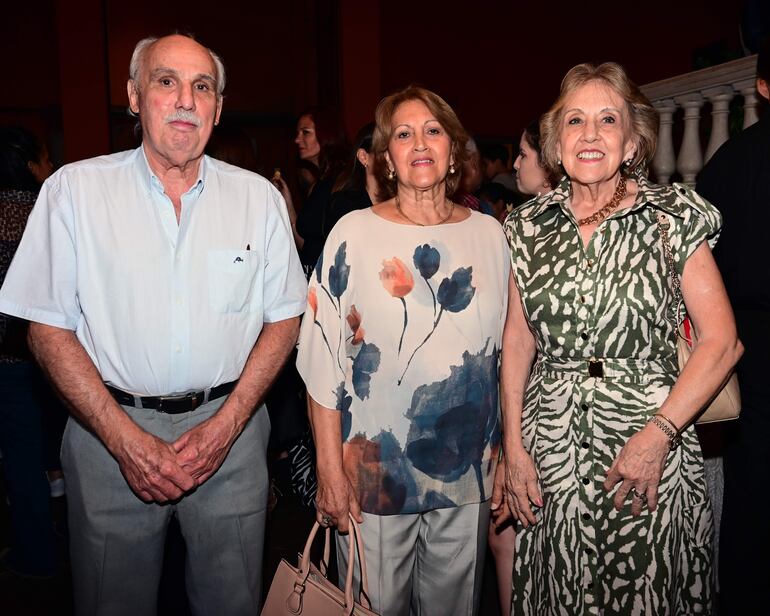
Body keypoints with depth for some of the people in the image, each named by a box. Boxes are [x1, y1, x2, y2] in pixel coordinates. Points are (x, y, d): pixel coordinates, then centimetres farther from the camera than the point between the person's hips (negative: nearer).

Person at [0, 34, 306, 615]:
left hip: (229, 425, 1)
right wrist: (127, 440, -12)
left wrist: (225, 425, -8)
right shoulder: (75, 189, -4)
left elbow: (283, 318, 3)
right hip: (110, 430, -1)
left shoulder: (258, 196, 0)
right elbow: (49, 328, -4)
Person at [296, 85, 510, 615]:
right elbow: (324, 360, -7)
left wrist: (506, 454, 6)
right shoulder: (355, 233, -6)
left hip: (467, 473, 3)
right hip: (374, 470, -2)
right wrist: (331, 473, -9)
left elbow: (508, 351, 8)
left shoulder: (489, 233, 3)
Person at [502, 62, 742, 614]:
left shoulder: (674, 216, -4)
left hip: (650, 444, -2)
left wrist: (657, 436, -15)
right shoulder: (530, 225, 4)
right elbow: (517, 341, 6)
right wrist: (514, 447, 1)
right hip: (551, 450, 3)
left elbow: (722, 342, -7)